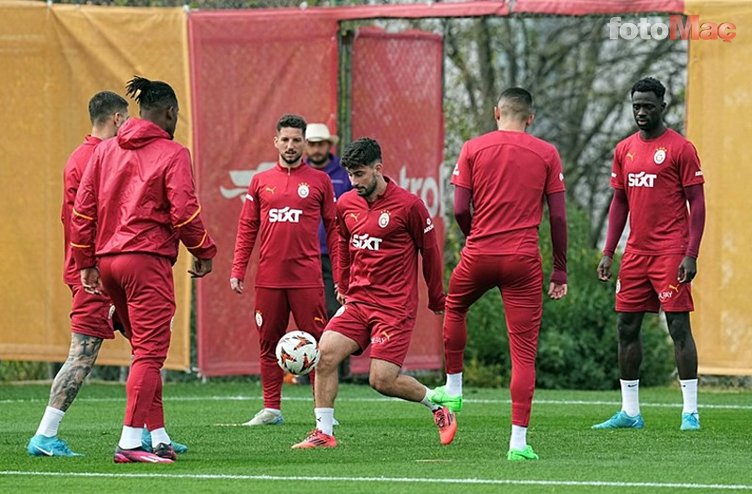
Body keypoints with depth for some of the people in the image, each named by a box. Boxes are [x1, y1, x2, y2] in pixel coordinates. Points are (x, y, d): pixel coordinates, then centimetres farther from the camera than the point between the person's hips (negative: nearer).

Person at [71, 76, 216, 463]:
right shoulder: (172, 154, -5)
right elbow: (184, 211, -11)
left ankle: (159, 437, 18)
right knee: (150, 352, -7)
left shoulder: (105, 151, 13)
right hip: (148, 258, -7)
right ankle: (130, 441, -16)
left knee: (144, 349, 17)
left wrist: (86, 262, 14)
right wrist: (204, 252, 2)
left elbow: (82, 209, 11)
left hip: (107, 259, 7)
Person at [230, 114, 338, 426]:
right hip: (269, 278, 2)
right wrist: (237, 271, 4)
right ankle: (271, 409, 13)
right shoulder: (261, 181, 11)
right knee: (268, 343, 6)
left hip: (307, 277, -2)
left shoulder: (319, 181, 6)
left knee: (316, 342, -4)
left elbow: (333, 228, 7)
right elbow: (247, 228, 12)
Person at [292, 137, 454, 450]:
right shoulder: (346, 204, 6)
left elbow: (430, 251, 0)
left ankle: (438, 407, 15)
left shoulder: (407, 204, -10)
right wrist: (344, 288, 25)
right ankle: (324, 433, -8)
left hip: (395, 306, -5)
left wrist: (437, 301, 8)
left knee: (382, 381, -12)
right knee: (325, 354, -15)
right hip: (358, 301, 5)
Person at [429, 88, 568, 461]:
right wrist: (560, 270, 8)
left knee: (455, 307, 33)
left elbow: (460, 210, -2)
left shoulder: (473, 149, 2)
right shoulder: (546, 154, 3)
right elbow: (558, 217, 1)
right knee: (524, 352, 0)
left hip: (479, 253, 1)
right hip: (524, 261, -1)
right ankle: (518, 440, -5)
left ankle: (452, 388, 40)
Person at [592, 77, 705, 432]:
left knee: (678, 326, -8)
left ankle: (690, 412, -5)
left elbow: (697, 203, -7)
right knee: (626, 327, 6)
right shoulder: (624, 150, 13)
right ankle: (630, 413, 13)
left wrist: (691, 254, -15)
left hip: (670, 252, -7)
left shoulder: (680, 148, -5)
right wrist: (608, 252, 11)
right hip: (635, 252, 7)